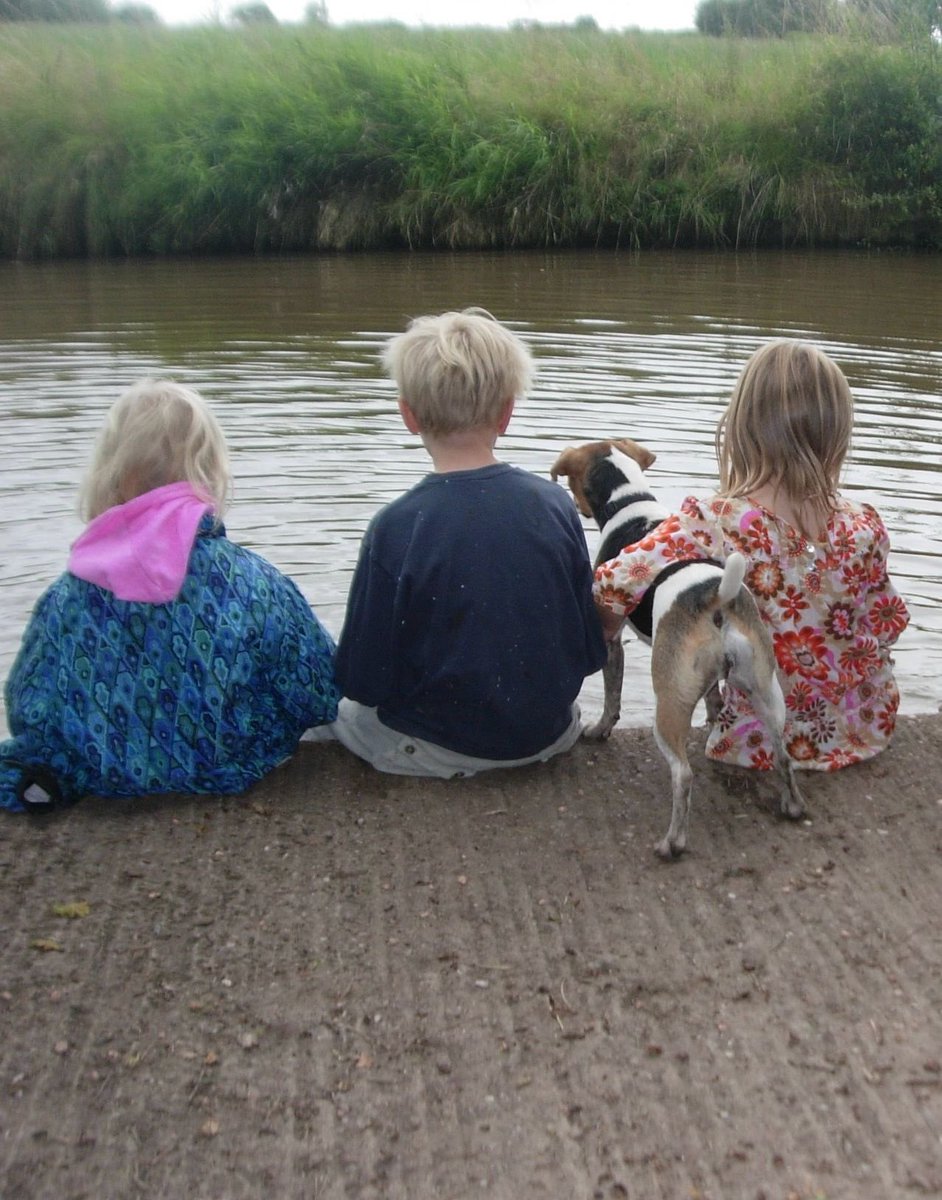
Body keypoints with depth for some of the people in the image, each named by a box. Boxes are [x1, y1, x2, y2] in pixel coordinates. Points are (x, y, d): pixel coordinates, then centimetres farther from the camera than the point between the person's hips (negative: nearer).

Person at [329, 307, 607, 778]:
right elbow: (590, 650, -2)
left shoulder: (396, 528, -22)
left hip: (443, 748, -5)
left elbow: (364, 683, -15)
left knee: (340, 709, 22)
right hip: (549, 734, 5)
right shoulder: (554, 504, -11)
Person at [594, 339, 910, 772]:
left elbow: (612, 587, -25)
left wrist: (600, 637, -5)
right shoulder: (863, 528, -15)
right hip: (859, 732, 3)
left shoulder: (715, 524, -24)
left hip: (761, 744, -2)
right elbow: (882, 631, -4)